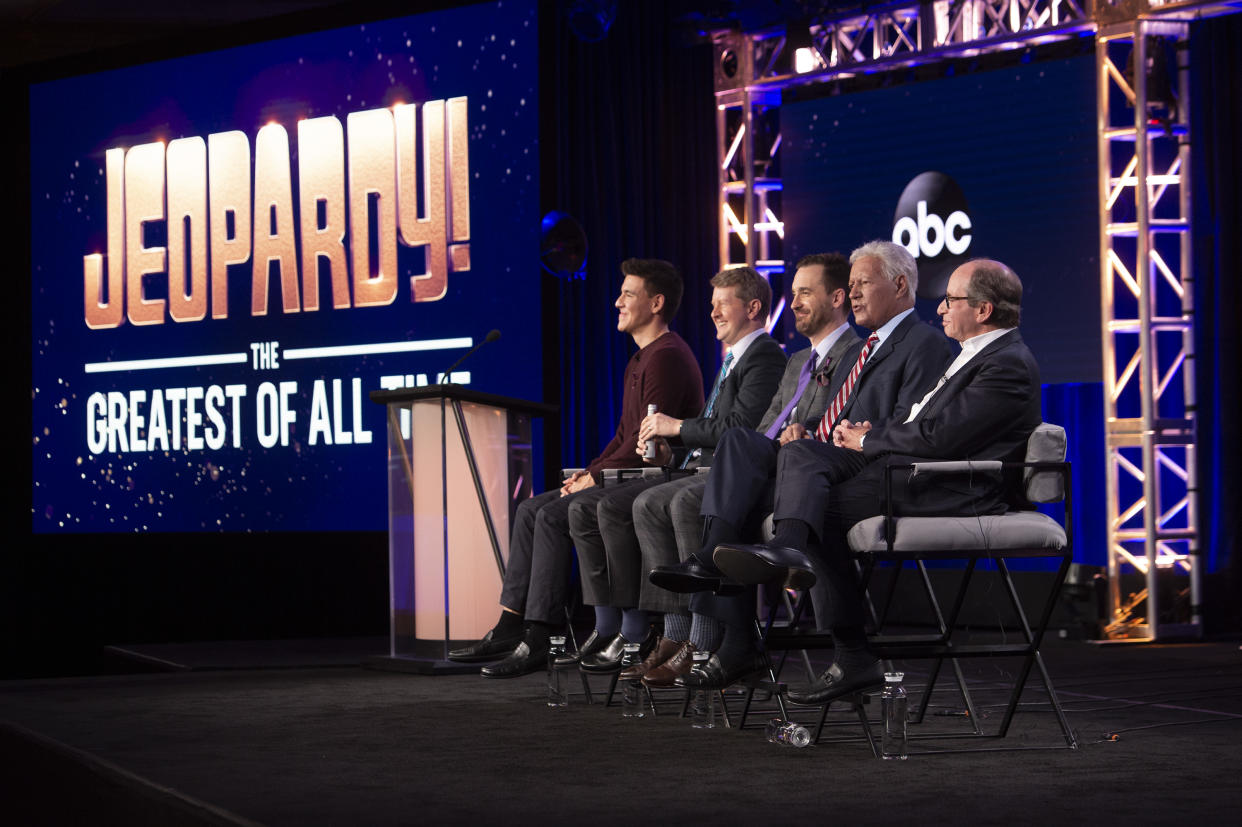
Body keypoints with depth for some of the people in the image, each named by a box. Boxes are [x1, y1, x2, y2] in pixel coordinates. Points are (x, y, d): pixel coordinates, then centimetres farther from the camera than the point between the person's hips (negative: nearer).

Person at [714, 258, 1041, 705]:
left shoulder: (1009, 366, -13)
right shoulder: (978, 354, 22)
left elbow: (937, 437, -19)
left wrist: (867, 442, -7)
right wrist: (874, 433, 5)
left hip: (953, 494, -10)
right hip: (910, 468, 10)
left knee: (823, 504, -19)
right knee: (801, 453, -8)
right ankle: (788, 547, -28)